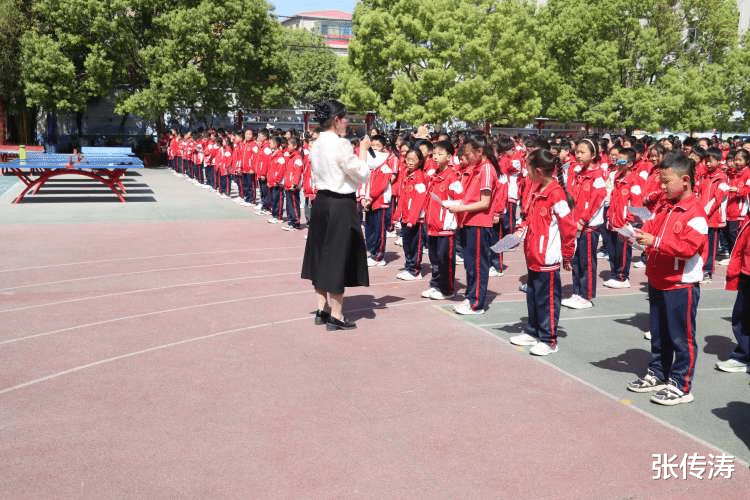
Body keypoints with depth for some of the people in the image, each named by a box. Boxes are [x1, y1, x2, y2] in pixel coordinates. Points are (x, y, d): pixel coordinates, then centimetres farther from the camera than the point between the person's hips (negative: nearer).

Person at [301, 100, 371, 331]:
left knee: (322, 256, 15)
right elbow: (362, 175, -13)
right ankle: (336, 316, 7)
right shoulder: (341, 144, -17)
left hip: (321, 203, 8)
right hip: (341, 206, -8)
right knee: (339, 258, 0)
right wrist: (363, 150, -1)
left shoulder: (316, 145, 8)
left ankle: (322, 310, 25)